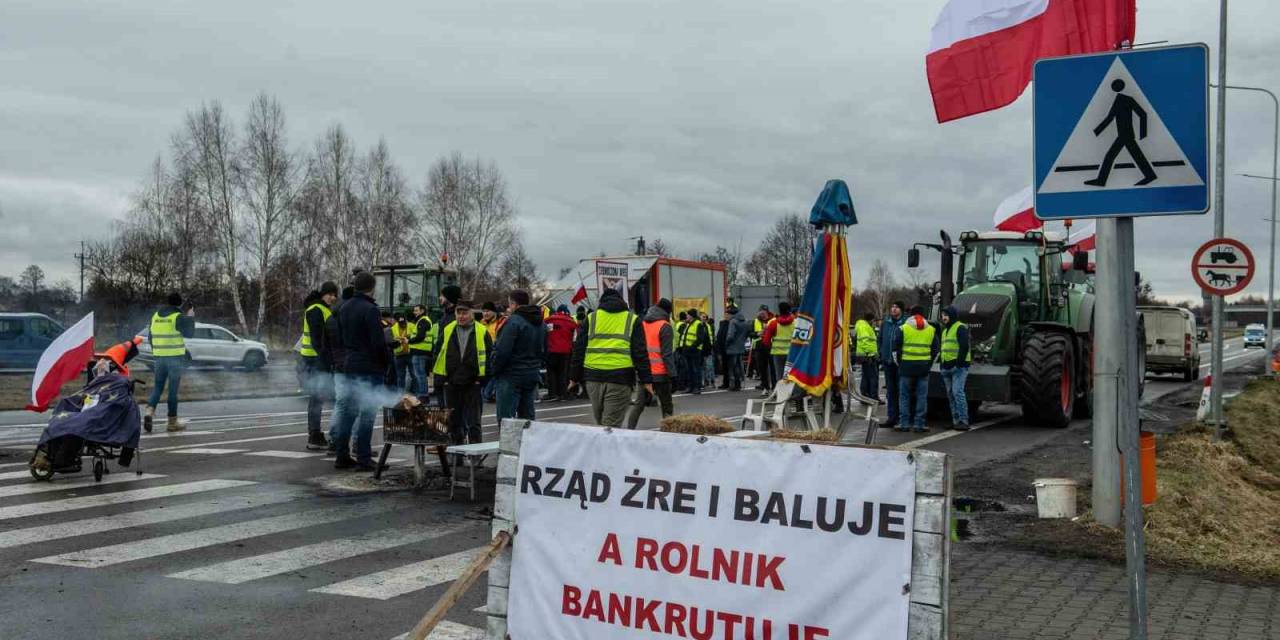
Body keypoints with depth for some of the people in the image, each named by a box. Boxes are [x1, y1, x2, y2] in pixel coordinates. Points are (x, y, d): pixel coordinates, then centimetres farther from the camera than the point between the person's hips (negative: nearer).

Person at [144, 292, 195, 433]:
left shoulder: (155, 316, 9)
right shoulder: (178, 317, -10)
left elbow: (151, 337, 15)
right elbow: (189, 333, -6)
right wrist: (191, 317, 4)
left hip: (158, 357, 5)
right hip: (175, 357, -5)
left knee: (157, 386, 12)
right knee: (173, 389, 1)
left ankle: (150, 411, -11)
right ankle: (172, 421, 5)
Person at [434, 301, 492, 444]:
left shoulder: (482, 332, -2)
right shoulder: (447, 331, 6)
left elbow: (490, 357, 0)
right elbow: (438, 354, 9)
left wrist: (483, 378, -6)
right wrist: (440, 377, 1)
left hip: (473, 384, -3)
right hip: (451, 384, 3)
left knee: (473, 421, 1)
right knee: (454, 420, 11)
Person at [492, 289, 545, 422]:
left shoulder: (513, 322, -15)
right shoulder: (540, 323, 13)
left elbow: (502, 351, -19)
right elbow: (544, 352, 20)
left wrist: (493, 370, -7)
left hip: (511, 376, -8)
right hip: (533, 375, 8)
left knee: (505, 417, -6)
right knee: (527, 417, 13)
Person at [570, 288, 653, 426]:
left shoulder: (591, 318, 13)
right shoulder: (632, 320, 9)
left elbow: (579, 349, 10)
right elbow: (640, 352, 2)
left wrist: (576, 377, 15)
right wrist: (646, 380, 2)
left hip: (593, 377, 2)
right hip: (620, 378, -2)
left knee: (600, 421, 17)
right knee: (612, 425, -4)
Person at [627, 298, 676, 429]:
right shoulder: (665, 327, -9)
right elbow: (667, 354, -14)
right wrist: (672, 374, -13)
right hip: (660, 373, -5)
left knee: (639, 403, 8)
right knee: (667, 406, 6)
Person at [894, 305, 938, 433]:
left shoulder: (903, 328, -1)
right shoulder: (931, 330, 8)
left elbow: (896, 348, -1)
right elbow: (935, 349, 8)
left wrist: (900, 363, 10)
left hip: (907, 365, -2)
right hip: (924, 366, 2)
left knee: (904, 395, 6)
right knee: (922, 396, 6)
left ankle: (905, 424, 3)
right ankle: (919, 424, 4)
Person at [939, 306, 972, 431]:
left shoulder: (960, 328, -7)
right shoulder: (945, 330, 22)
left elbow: (964, 347, -16)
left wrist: (959, 363, -21)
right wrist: (943, 366, 21)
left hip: (958, 367, -9)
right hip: (947, 367, 9)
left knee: (957, 392, -15)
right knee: (950, 394, 8)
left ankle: (963, 421, -15)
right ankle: (956, 421, 12)